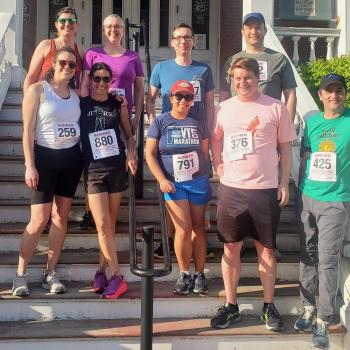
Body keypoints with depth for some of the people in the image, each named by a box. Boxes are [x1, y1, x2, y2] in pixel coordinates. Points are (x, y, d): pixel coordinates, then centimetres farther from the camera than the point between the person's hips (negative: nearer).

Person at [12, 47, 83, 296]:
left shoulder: (76, 95, 9)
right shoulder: (38, 90, -4)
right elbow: (28, 130, -8)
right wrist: (30, 165, -14)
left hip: (71, 158, 5)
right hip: (45, 156, -5)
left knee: (61, 217, 6)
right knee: (39, 220, -9)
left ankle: (50, 273, 16)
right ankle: (21, 274, 6)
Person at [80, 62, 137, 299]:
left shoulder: (118, 104, 6)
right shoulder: (81, 104, 1)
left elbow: (129, 134, 14)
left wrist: (131, 154, -1)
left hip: (118, 168, 2)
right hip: (94, 171, -2)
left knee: (111, 224, 6)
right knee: (102, 224, -9)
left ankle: (102, 271, 18)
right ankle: (117, 277, -3)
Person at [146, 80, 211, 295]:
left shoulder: (198, 122, 6)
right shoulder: (161, 122, 1)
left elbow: (205, 152, 12)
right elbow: (150, 154, -1)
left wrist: (206, 177, 8)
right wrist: (161, 179, -9)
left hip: (198, 181, 2)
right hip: (173, 183, -2)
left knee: (198, 228, 6)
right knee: (183, 229, -7)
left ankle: (199, 274, 16)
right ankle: (184, 274, 11)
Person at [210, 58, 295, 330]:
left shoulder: (276, 108, -2)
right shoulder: (224, 108, 6)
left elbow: (286, 146, 3)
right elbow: (216, 140, 18)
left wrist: (284, 183, -1)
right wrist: (219, 166, 3)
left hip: (265, 189, -2)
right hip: (231, 189, 2)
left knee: (266, 249, 8)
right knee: (231, 247, 9)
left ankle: (269, 306, 23)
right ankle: (231, 306, 22)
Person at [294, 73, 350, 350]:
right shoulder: (312, 121, 7)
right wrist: (300, 187, 13)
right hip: (308, 198, 4)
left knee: (327, 260, -5)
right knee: (308, 256, 12)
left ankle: (323, 323, 4)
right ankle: (309, 309, 26)